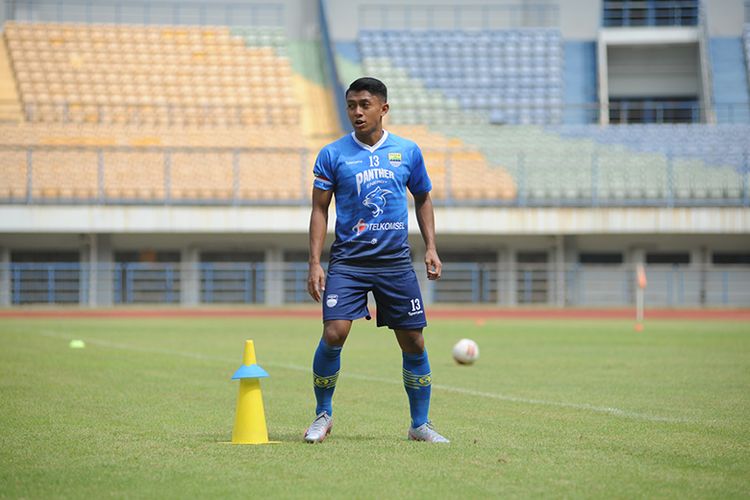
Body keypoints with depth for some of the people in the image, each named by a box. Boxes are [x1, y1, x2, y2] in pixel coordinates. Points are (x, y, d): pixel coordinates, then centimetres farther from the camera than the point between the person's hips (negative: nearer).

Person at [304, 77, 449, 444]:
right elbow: (320, 210, 3)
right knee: (334, 333, -17)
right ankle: (323, 416, 2)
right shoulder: (332, 155, 0)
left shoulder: (408, 152, 6)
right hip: (347, 260, -2)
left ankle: (420, 424, 18)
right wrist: (314, 262, -4)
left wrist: (431, 247, 8)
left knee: (413, 343, 2)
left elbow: (422, 198, 18)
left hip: (396, 261, 2)